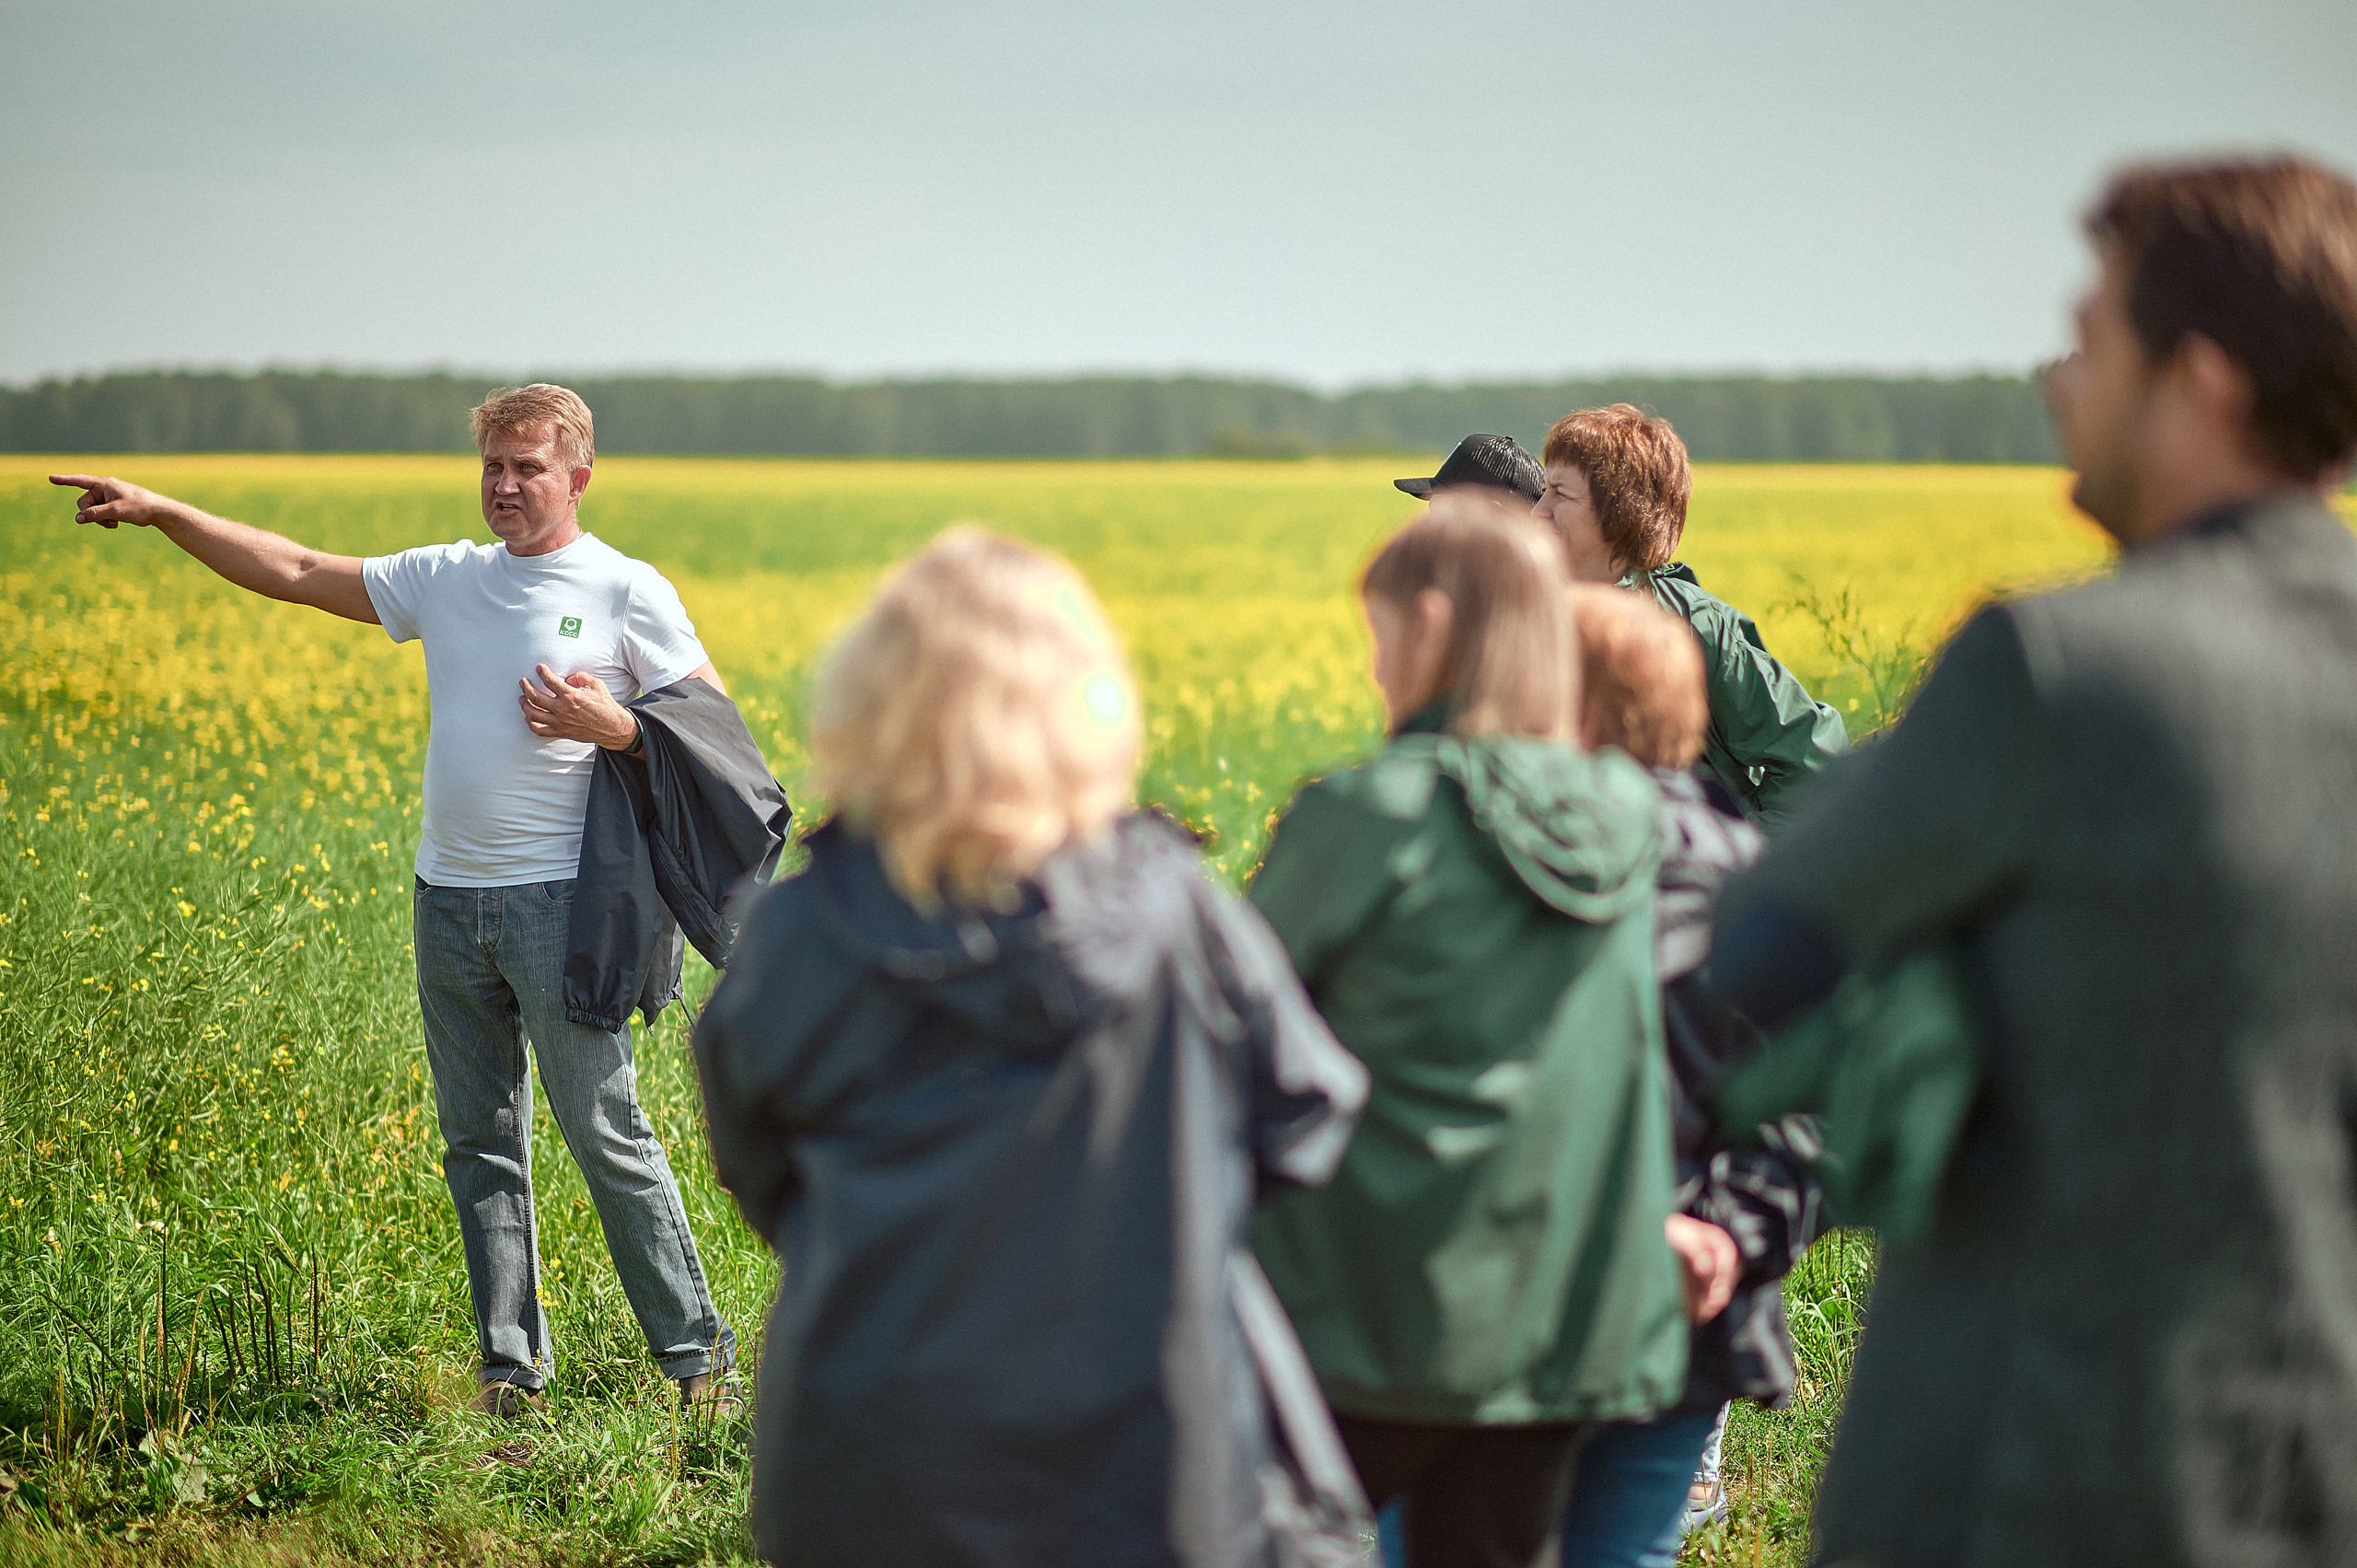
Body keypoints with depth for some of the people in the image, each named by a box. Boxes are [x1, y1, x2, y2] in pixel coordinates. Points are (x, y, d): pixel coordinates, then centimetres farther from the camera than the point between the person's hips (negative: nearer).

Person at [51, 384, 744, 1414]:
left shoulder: (627, 592, -3)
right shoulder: (447, 582, 11)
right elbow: (293, 573, 14)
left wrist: (614, 729, -18)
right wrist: (161, 511, 8)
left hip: (557, 899, -6)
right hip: (449, 901, 6)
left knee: (606, 1137, -3)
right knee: (479, 1146, 9)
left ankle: (694, 1351, 8)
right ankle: (510, 1369, 16)